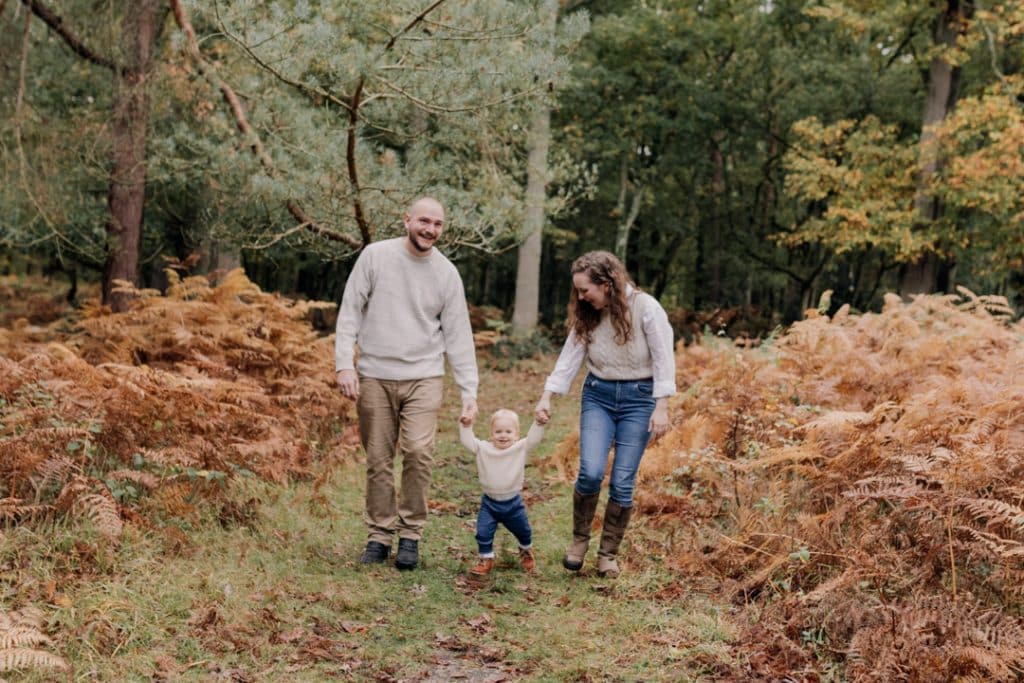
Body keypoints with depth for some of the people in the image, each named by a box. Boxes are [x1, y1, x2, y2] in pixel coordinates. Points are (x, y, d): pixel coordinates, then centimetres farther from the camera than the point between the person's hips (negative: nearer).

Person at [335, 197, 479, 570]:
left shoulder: (447, 273, 3)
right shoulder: (375, 256, -1)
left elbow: (458, 335, 4)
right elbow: (350, 312, 0)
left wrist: (469, 391, -2)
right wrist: (344, 364, -10)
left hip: (423, 378, 0)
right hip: (374, 377, 0)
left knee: (418, 453, -13)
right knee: (378, 461, 4)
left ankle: (410, 534, 2)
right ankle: (379, 536, 16)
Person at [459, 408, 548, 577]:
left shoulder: (521, 448, -10)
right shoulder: (483, 449, -8)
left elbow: (534, 438, -21)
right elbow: (467, 441, -14)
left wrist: (539, 423, -37)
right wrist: (466, 425, -29)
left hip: (513, 503, 0)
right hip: (489, 503, 0)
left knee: (523, 531, 19)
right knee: (483, 532, -5)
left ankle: (526, 552, 47)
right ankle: (486, 560, 15)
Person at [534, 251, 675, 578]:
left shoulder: (645, 308, -14)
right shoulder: (586, 316, 1)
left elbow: (664, 358, -12)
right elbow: (569, 357, 3)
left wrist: (661, 408, -15)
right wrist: (546, 397, -4)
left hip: (638, 397, -3)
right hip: (598, 395, 3)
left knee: (622, 483, -3)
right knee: (590, 472, -14)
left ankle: (608, 554, 13)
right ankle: (579, 538, 9)